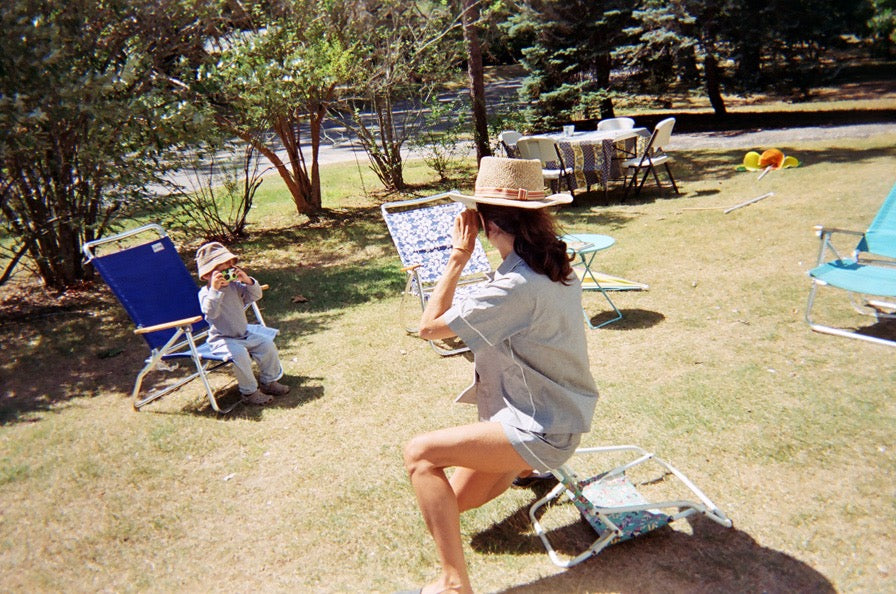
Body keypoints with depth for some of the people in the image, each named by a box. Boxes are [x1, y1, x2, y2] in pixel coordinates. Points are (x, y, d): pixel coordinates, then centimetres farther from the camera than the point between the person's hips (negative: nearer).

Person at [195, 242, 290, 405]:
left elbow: (256, 295, -3)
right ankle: (249, 391, -17)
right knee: (240, 353, -32)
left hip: (244, 334, 7)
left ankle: (268, 381, 11)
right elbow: (211, 312, -32)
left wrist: (248, 281, -19)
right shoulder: (206, 293, -15)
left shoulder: (235, 286, 3)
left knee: (267, 344, -6)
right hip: (222, 340, -7)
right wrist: (215, 289, -41)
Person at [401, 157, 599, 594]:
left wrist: (458, 256, -16)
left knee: (419, 453, -15)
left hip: (539, 430, -9)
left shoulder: (516, 287, -28)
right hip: (558, 414, 9)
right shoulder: (555, 267, 1)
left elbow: (428, 327, -19)